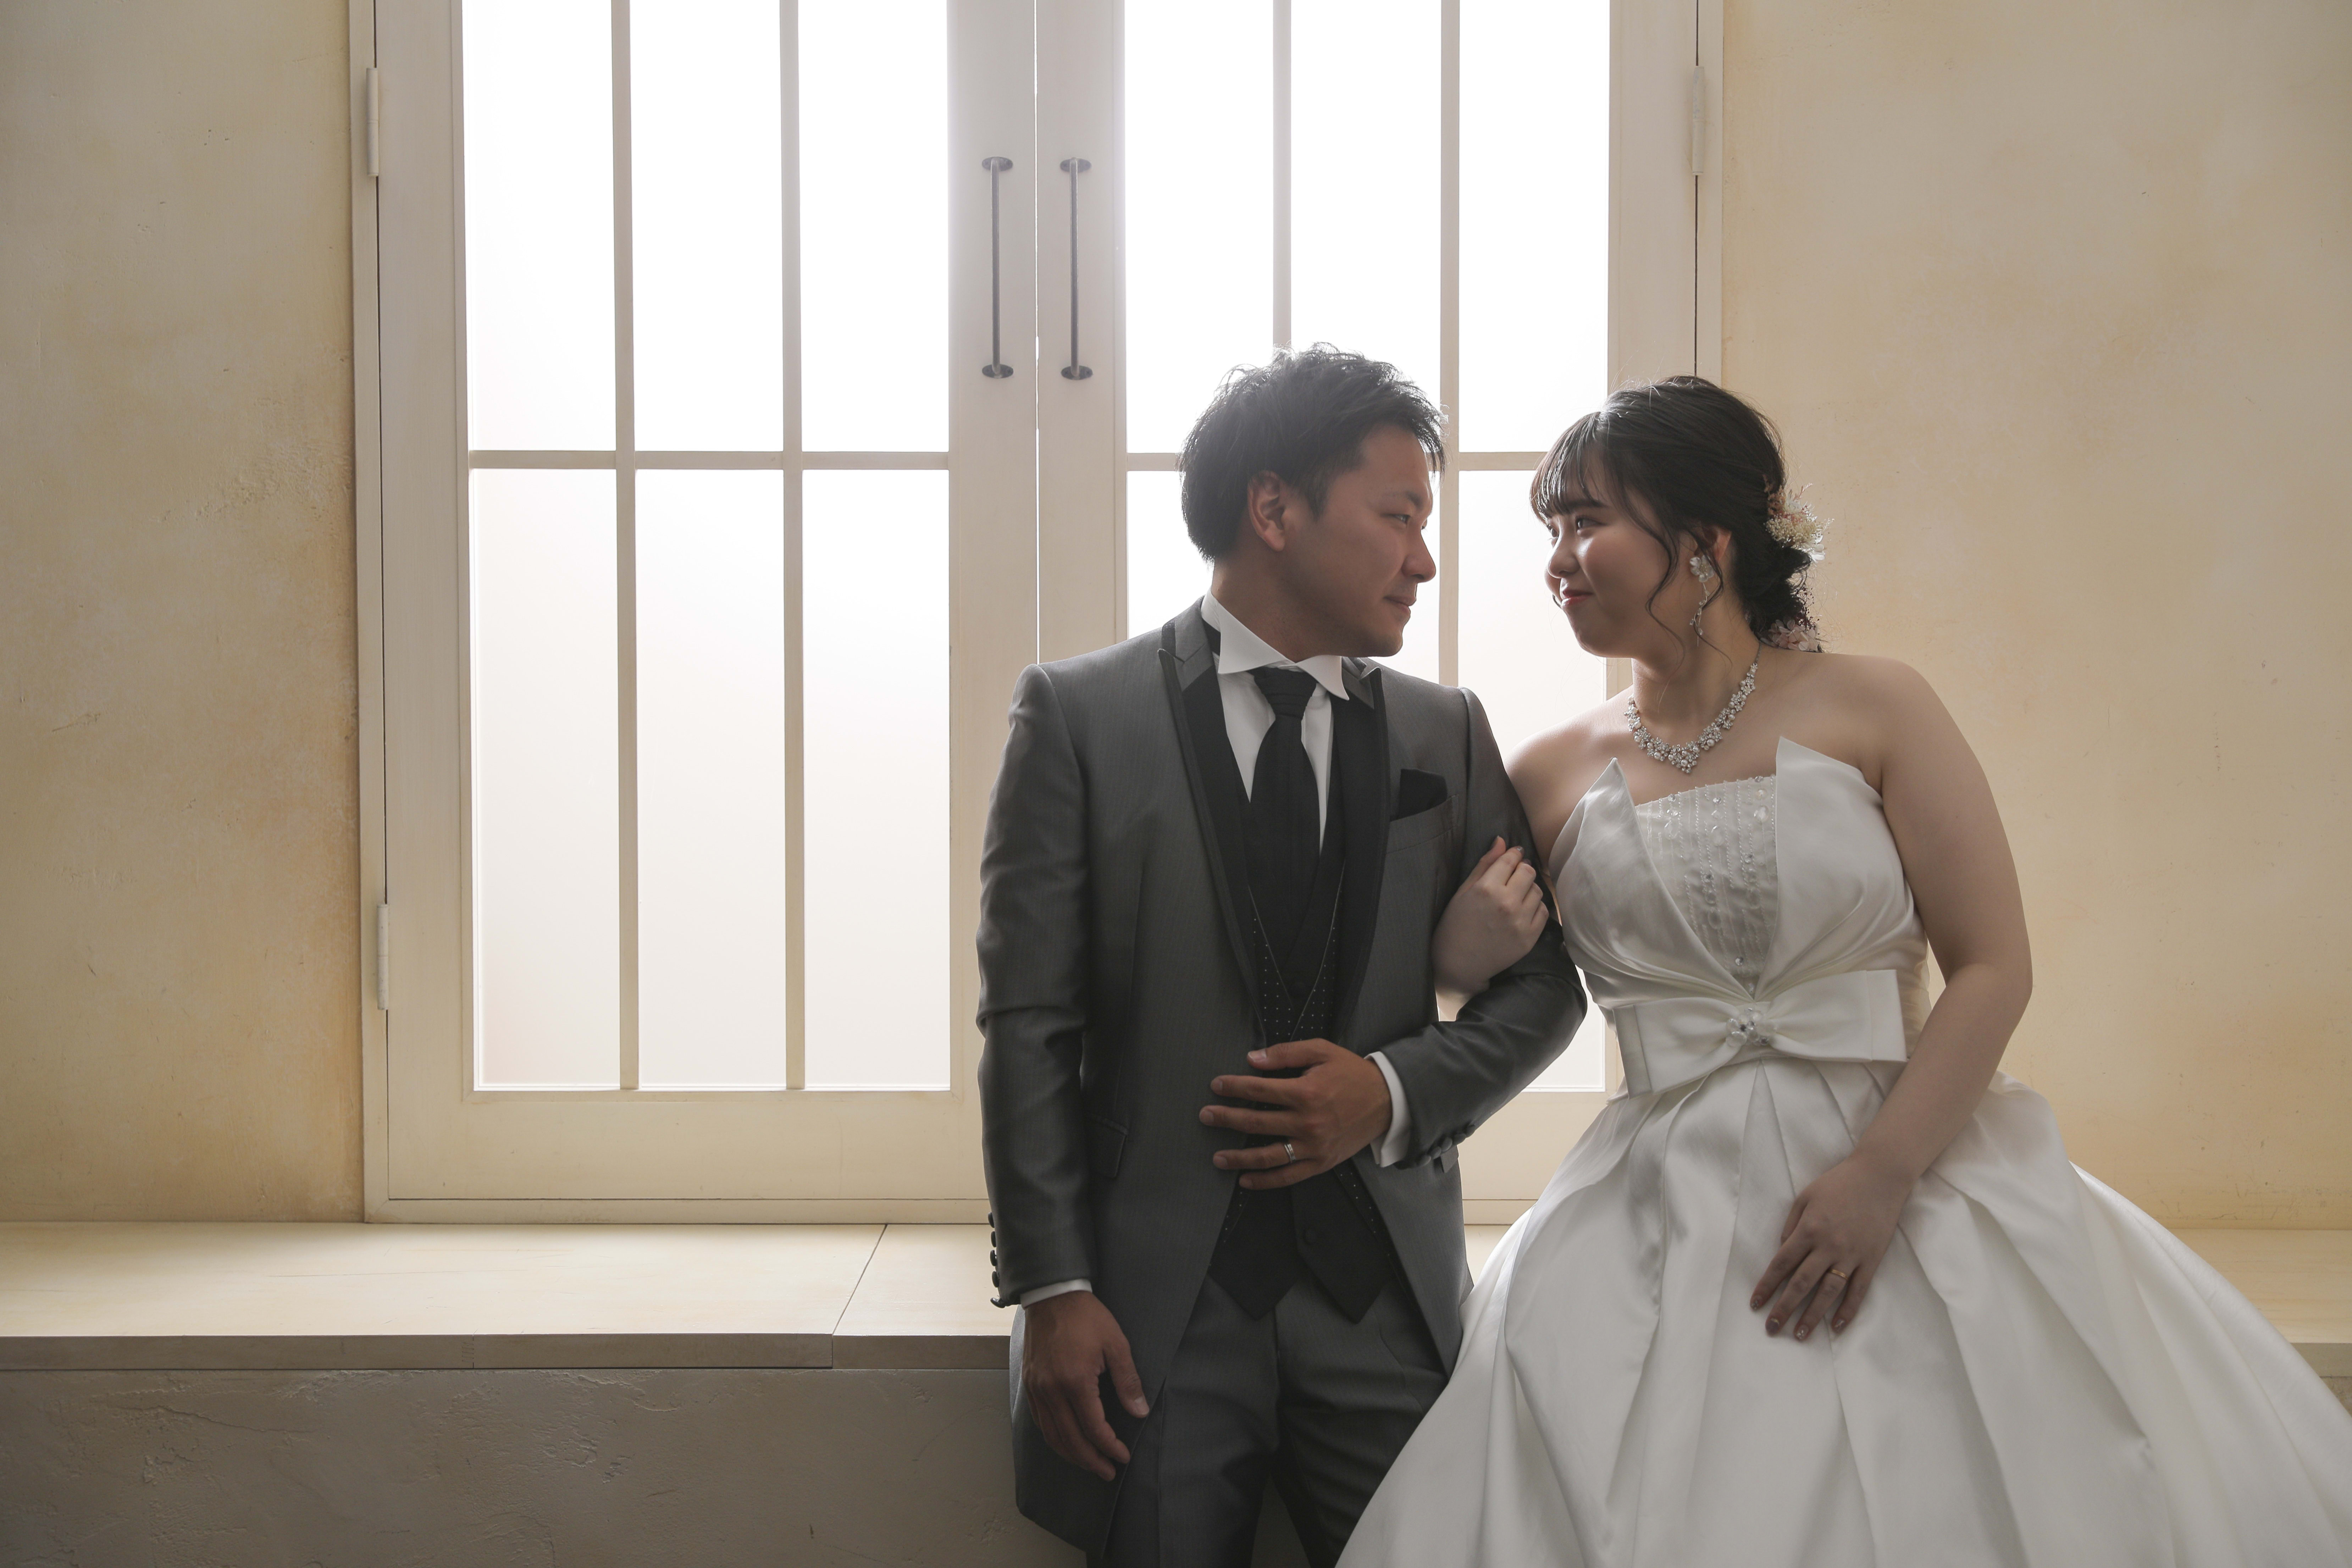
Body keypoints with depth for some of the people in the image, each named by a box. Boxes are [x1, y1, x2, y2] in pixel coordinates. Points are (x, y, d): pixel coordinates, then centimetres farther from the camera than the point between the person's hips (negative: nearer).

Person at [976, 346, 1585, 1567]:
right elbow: (1029, 1024, -4)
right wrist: (1052, 1290, -10)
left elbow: (1542, 986, 11)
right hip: (1155, 1298, -2)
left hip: (1388, 1294, 3)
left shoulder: (1447, 733, 9)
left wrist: (1395, 1092, -7)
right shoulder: (1079, 715, -1)